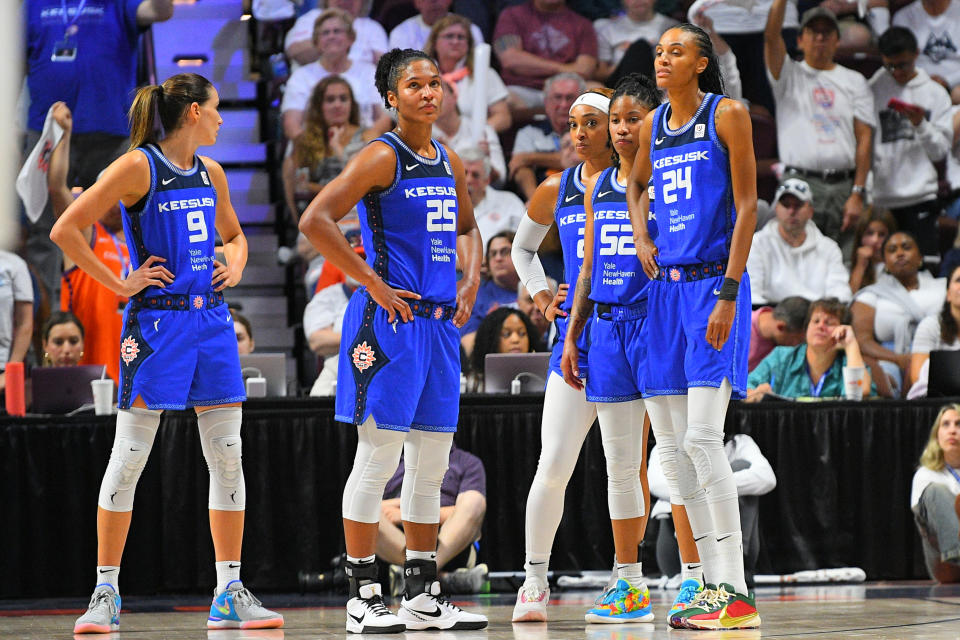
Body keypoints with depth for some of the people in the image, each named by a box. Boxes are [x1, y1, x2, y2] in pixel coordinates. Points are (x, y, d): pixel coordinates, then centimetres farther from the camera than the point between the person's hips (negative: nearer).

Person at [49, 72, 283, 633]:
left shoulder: (210, 173, 13)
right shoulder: (138, 167, -7)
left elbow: (234, 235, 32)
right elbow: (66, 230, -11)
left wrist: (236, 267, 11)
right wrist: (118, 285, -11)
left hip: (212, 322, 6)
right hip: (157, 321, -6)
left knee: (228, 457, 3)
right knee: (129, 459, -4)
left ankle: (230, 594, 8)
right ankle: (107, 593, 3)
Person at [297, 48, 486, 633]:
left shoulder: (449, 163, 13)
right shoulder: (382, 158, -9)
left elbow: (467, 227, 30)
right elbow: (315, 221, -17)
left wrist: (471, 282, 12)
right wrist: (374, 285, -16)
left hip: (439, 322, 8)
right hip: (389, 321, -8)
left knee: (432, 464, 9)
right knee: (378, 457, -5)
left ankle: (423, 595, 16)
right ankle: (363, 596, -1)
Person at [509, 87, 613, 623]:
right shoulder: (556, 191, 10)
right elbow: (522, 247, 26)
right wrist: (542, 296, 10)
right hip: (575, 338, 2)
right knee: (553, 464, -6)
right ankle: (535, 580, 2)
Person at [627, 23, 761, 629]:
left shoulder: (728, 114, -5)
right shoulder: (654, 124, 14)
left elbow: (747, 206, -8)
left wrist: (728, 293, -15)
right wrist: (641, 239, 15)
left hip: (714, 284, -7)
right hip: (666, 287, 7)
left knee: (702, 438, -16)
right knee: (671, 447, 4)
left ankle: (737, 594, -15)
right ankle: (714, 582, 9)